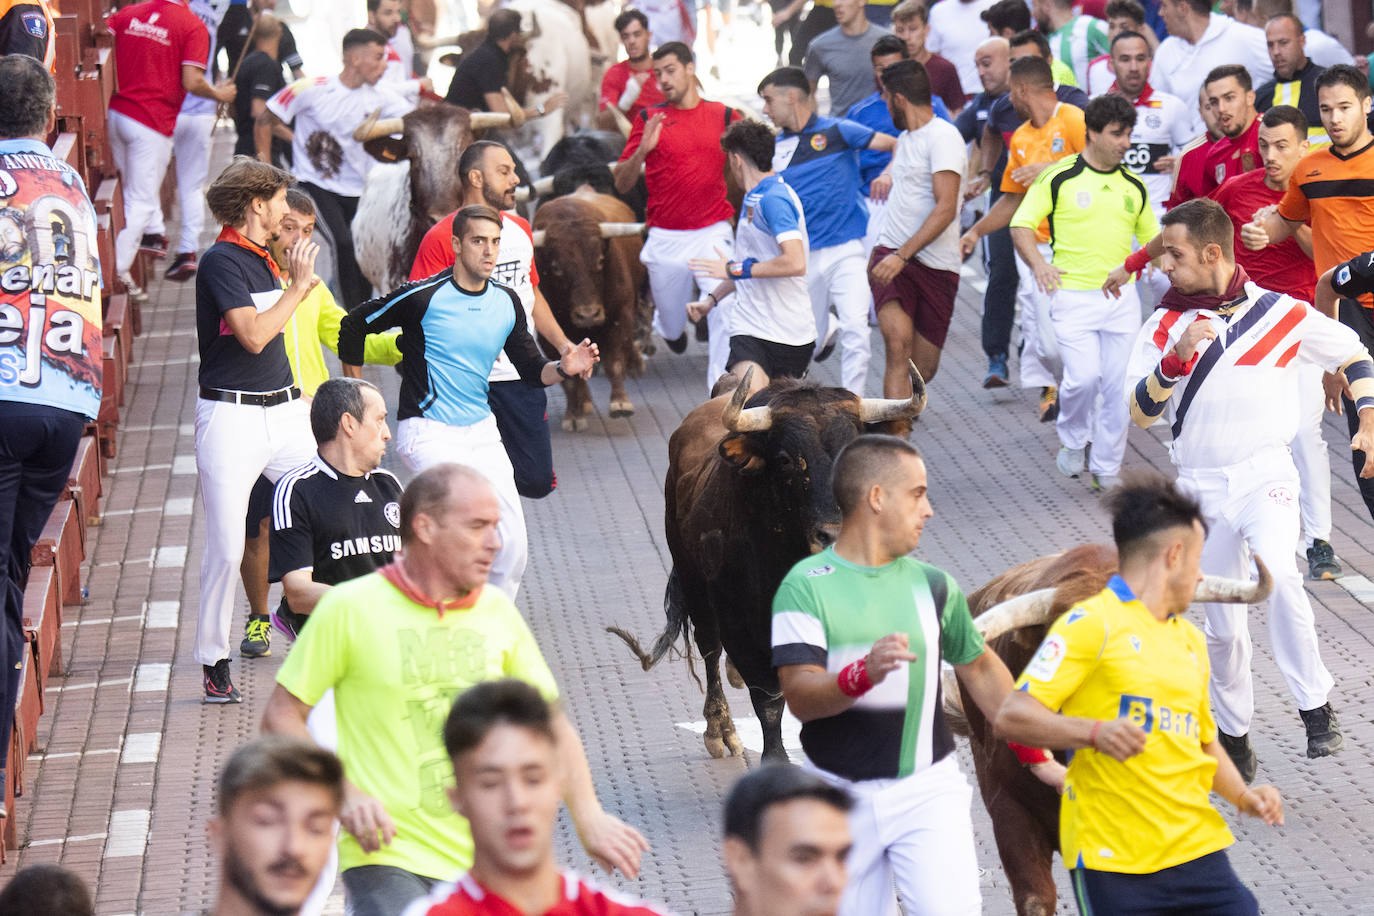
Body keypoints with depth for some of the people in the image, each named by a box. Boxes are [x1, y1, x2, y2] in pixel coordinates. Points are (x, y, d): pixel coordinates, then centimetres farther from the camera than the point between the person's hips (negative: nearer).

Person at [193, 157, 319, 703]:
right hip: (231, 416, -8)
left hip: (284, 408, 8)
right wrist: (298, 286, -12)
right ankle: (213, 663, 5)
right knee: (227, 549, -6)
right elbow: (253, 334, -21)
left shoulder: (263, 259, 14)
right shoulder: (221, 261, -11)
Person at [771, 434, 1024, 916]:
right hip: (842, 796, -1)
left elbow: (980, 669, 18)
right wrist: (863, 673, -37)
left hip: (928, 789, 2)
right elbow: (800, 698, -18)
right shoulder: (805, 586, -8)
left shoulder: (933, 585, 5)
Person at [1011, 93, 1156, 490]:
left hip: (1122, 296, 4)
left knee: (1120, 384, 2)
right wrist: (1038, 263, -18)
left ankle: (1107, 468, 14)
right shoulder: (1060, 177, -3)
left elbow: (1150, 235, 21)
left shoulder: (1134, 186, 11)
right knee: (1084, 376, -15)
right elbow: (1022, 224, -2)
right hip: (1072, 292, -4)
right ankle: (1073, 440, 15)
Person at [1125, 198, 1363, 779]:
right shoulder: (1165, 325, 3)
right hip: (1200, 486, 3)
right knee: (1221, 621, 7)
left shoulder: (1283, 314, -2)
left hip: (1265, 474, -3)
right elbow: (1139, 413, -5)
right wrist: (1177, 357, -19)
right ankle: (1233, 735, 26)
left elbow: (1352, 354, 13)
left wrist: (1368, 423, 2)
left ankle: (1316, 707, -20)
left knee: (1277, 572, -30)